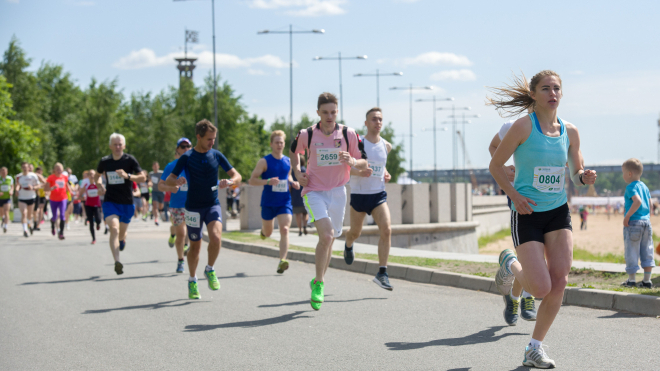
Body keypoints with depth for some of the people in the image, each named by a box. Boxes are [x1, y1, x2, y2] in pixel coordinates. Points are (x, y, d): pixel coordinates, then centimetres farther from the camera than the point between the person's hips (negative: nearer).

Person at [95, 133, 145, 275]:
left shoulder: (130, 160, -4)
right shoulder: (105, 161, 3)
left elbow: (142, 177, -6)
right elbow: (97, 175, 22)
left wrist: (127, 176, -22)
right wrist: (99, 185, 0)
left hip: (127, 203, 0)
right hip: (110, 201, 0)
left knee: (121, 233, 12)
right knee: (114, 228, -21)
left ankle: (122, 239, 52)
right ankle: (117, 262, -32)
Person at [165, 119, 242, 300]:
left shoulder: (217, 155, 1)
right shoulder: (186, 158, -6)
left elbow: (237, 176, 4)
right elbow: (168, 180, -6)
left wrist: (229, 181, -20)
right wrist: (177, 181, -30)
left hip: (213, 205, 1)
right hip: (193, 207, -1)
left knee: (216, 237, -23)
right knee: (195, 245, 6)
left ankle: (210, 270, 1)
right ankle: (192, 281, 26)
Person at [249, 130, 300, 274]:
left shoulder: (288, 161, 7)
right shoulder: (264, 161, -6)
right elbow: (252, 180, -8)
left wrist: (293, 183, 4)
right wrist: (268, 181, -24)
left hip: (284, 202, 2)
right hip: (268, 202, -2)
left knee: (284, 229, -17)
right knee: (268, 233, 13)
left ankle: (282, 261, -23)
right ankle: (263, 229, 52)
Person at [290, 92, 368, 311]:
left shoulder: (348, 134, -4)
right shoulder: (307, 135, -7)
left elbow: (364, 163, 2)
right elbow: (293, 151, 15)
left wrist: (352, 161, -20)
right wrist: (297, 172, -1)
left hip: (338, 192, 3)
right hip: (314, 192, -3)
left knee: (329, 240, 12)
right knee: (326, 235, -23)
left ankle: (318, 281, 34)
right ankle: (319, 284, -11)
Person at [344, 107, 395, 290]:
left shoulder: (386, 146, 5)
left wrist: (386, 174, 5)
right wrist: (359, 172, -28)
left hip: (379, 194, 3)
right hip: (359, 194, -3)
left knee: (386, 230, -17)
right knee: (355, 232, 14)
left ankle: (382, 273, -14)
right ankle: (348, 246, 53)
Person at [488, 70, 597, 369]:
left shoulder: (569, 132, 4)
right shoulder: (524, 126, -10)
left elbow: (575, 173, 14)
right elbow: (495, 165, -5)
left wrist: (585, 177, -9)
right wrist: (514, 195, -16)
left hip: (558, 212, 4)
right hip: (527, 213, -4)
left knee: (559, 282, -7)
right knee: (541, 288, -10)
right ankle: (511, 265, 25)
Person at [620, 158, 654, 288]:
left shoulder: (631, 187, -11)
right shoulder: (645, 186, 14)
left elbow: (638, 201, -24)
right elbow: (650, 203, 16)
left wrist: (627, 216, -19)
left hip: (633, 223, -7)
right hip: (646, 222, 7)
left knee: (631, 252, 2)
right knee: (647, 252, 8)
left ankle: (631, 280, 7)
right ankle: (647, 281, 10)